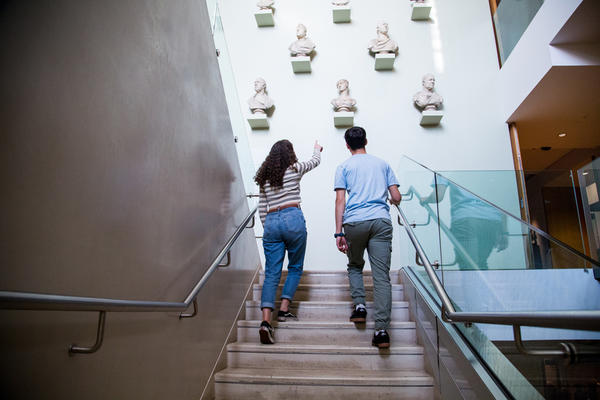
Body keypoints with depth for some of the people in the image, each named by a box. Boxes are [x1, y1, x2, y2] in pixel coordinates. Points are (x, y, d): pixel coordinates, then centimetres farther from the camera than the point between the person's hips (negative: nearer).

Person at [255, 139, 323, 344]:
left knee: (271, 274, 0)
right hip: (293, 219, -3)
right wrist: (317, 149, 46)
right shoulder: (294, 169, 5)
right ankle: (284, 309, 10)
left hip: (271, 222, 4)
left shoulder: (264, 177, 16)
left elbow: (261, 210, 15)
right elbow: (315, 161, 26)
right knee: (295, 268, 15)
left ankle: (265, 321, -13)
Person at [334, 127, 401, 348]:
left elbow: (340, 200, 1)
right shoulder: (382, 164, 19)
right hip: (381, 221, 1)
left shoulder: (344, 166, 12)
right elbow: (397, 198, 15)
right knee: (381, 275, -3)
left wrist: (339, 233, -1)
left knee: (355, 266, 22)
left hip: (354, 222, -1)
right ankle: (382, 329, -11)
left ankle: (359, 305, 5)